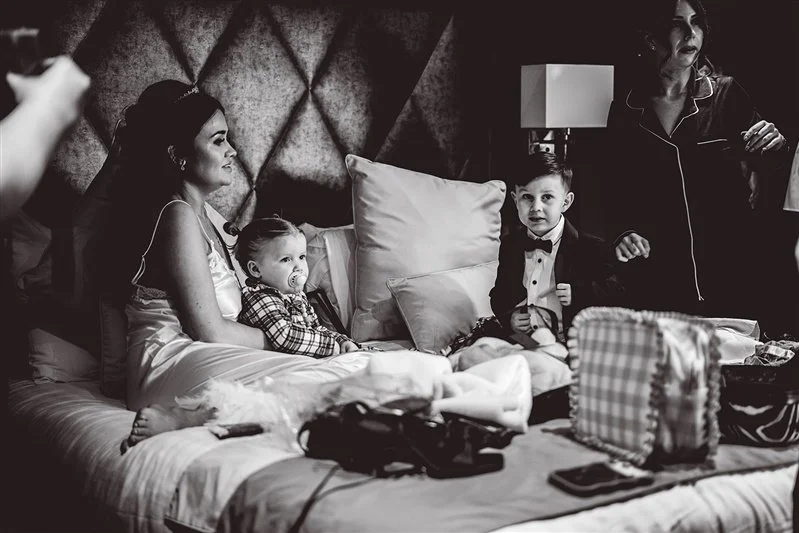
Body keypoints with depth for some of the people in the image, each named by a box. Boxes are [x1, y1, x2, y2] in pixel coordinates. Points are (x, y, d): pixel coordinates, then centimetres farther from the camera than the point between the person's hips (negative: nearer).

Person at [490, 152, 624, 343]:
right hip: (516, 339, 4)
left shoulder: (591, 248, -1)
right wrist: (508, 317, 1)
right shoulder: (510, 245, 13)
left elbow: (616, 294, 1)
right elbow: (499, 293, 22)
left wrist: (578, 294, -14)